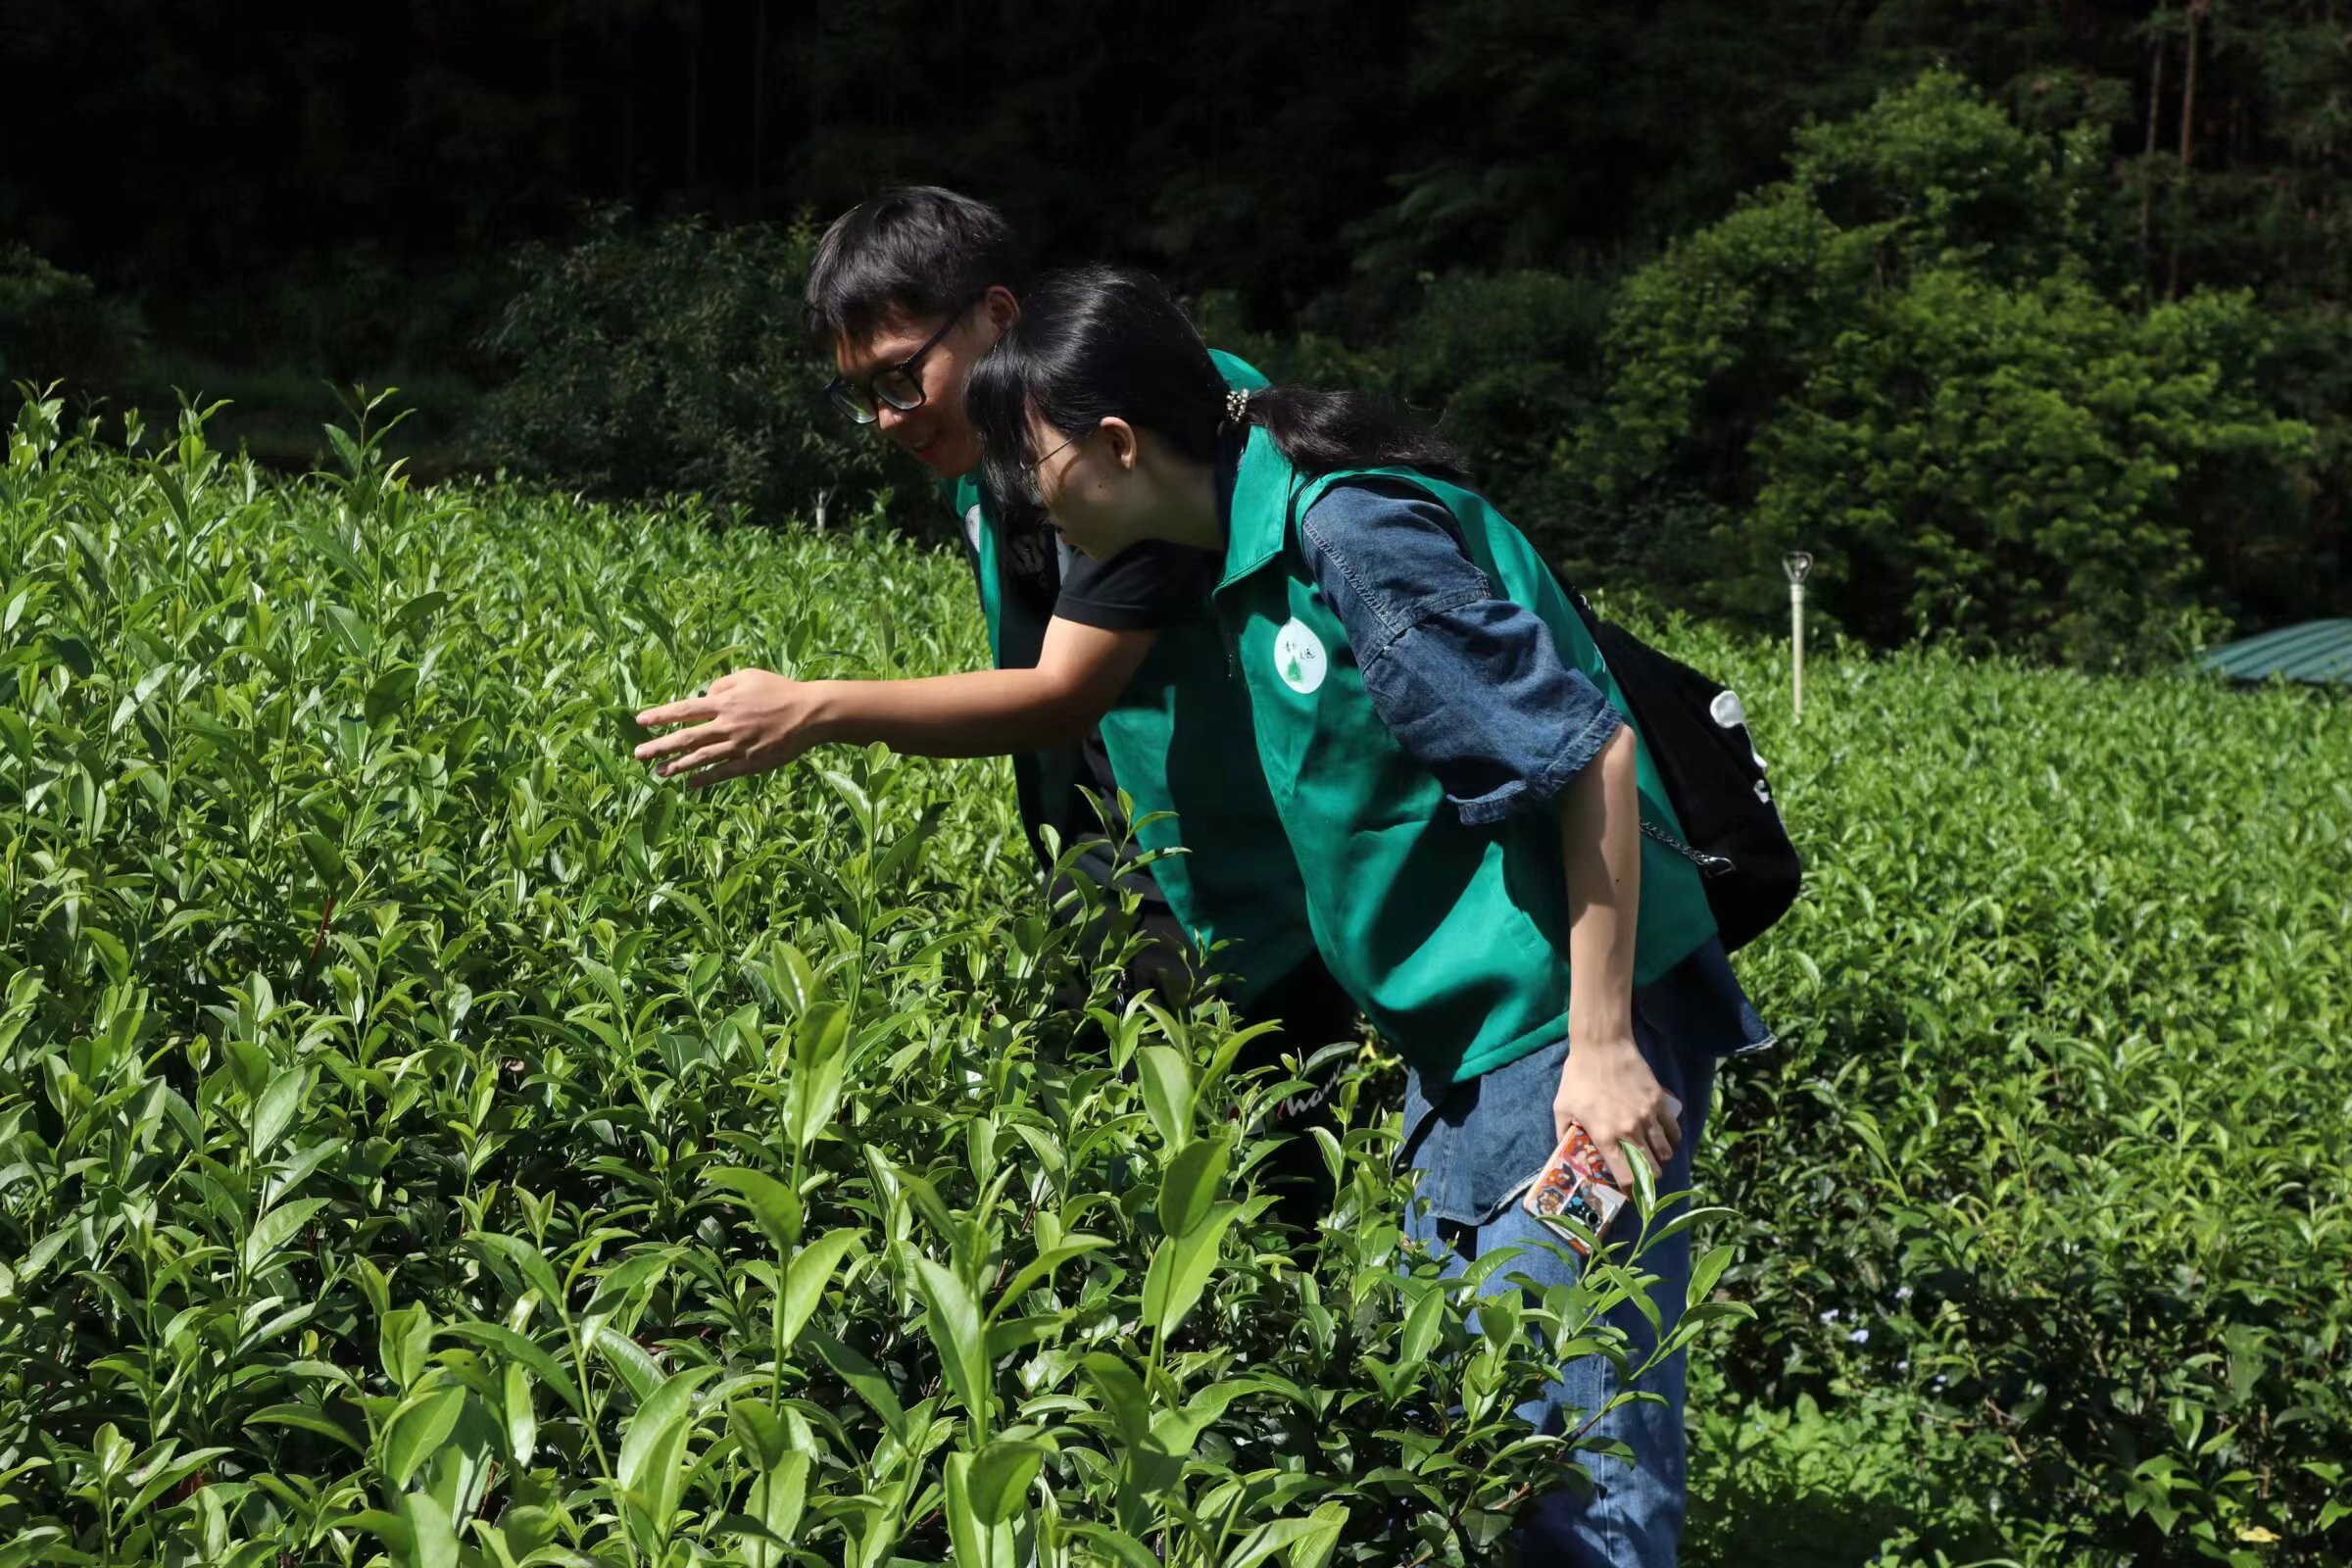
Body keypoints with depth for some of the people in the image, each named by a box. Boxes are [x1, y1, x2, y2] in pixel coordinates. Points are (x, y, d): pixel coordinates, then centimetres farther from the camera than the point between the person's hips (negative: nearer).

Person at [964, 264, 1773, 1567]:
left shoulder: (1353, 528, -18)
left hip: (1568, 1033, -10)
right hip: (1469, 1045, 10)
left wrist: (1604, 1046, -22)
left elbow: (1588, 749, -20)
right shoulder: (1260, 552, 11)